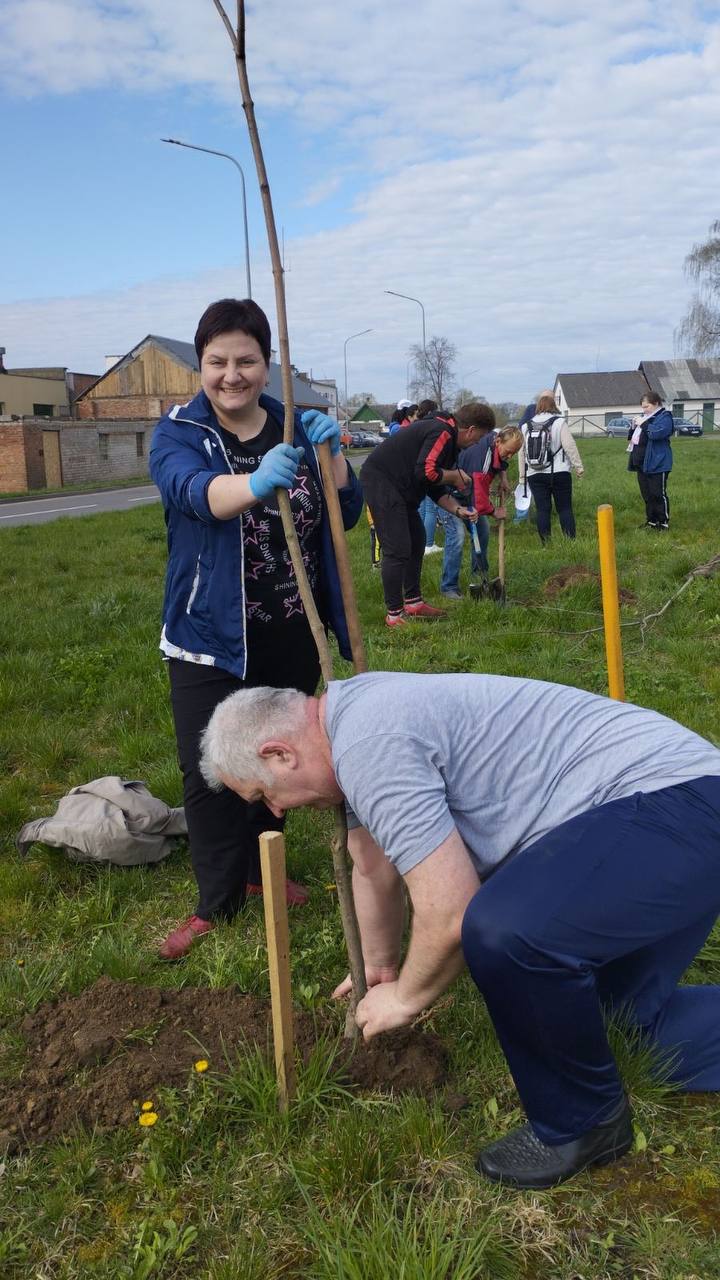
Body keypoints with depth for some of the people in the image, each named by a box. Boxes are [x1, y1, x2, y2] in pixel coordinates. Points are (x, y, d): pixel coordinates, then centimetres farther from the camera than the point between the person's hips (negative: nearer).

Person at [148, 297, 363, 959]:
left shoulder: (295, 427, 4)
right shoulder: (178, 433, -7)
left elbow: (347, 513, -3)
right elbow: (197, 491, -30)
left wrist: (331, 451, -22)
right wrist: (258, 482, -51)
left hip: (293, 633, 4)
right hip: (211, 635, -3)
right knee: (210, 772, -4)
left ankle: (259, 868, 35)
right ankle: (218, 900, 14)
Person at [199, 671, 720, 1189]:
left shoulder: (370, 743, -23)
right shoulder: (354, 714, 9)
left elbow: (450, 914, -23)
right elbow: (374, 868, 23)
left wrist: (404, 998, -2)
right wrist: (380, 968, 36)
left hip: (674, 802, -11)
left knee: (506, 931, -31)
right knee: (631, 1012, 22)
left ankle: (581, 1122, -4)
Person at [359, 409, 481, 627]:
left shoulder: (444, 434, 18)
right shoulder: (443, 432, -16)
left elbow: (436, 487, 18)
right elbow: (426, 472, -26)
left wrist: (458, 509, 6)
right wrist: (454, 476, -9)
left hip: (396, 487, 11)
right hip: (380, 480, -11)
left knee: (417, 541, 17)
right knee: (398, 550, -11)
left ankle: (413, 602, 27)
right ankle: (394, 614, -3)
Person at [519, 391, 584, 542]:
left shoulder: (526, 426, 7)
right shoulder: (559, 422, -5)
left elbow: (522, 453, 8)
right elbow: (570, 446, -9)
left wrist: (522, 476, 15)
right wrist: (578, 467, -1)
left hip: (535, 476, 3)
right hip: (559, 473, -3)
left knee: (542, 510, 4)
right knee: (565, 508, 3)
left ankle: (546, 543, 4)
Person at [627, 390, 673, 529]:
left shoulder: (664, 416, -10)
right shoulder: (645, 417, 17)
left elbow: (658, 433, -27)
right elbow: (636, 434, 25)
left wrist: (644, 424, -19)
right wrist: (634, 427, 4)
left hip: (657, 463, -9)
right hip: (642, 463, 9)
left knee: (658, 494, -4)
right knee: (647, 494, 13)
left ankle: (664, 522, 4)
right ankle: (651, 521, 23)